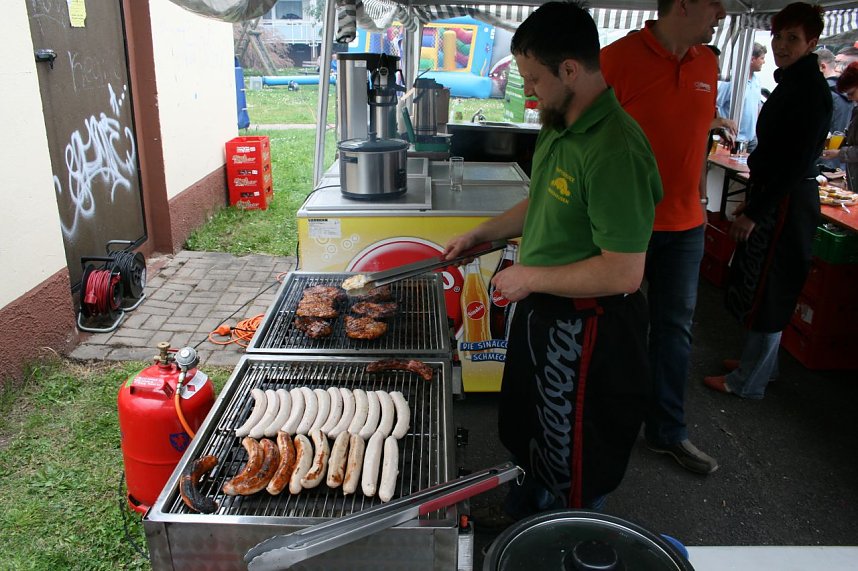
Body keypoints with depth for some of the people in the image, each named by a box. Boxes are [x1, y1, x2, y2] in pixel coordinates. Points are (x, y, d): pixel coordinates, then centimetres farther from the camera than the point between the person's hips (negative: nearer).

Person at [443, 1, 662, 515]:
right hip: (542, 308, 10)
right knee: (529, 422, 29)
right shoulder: (560, 128, 2)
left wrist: (531, 278, -21)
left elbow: (624, 272, -31)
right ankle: (536, 497, 56)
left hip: (584, 327, -9)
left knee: (574, 455, 14)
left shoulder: (614, 149, -29)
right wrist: (480, 234, 14)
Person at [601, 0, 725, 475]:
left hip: (684, 225, 6)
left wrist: (699, 195, 15)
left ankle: (667, 431, 30)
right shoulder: (617, 58, -13)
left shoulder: (707, 64, 7)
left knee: (674, 328, 14)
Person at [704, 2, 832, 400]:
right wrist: (753, 200, 20)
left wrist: (755, 212, -20)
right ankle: (761, 363, 34)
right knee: (761, 287, 18)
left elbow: (796, 162, -21)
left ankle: (748, 382, 10)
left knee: (765, 291, -2)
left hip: (786, 203, -10)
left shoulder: (810, 89, -16)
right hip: (775, 199, 10)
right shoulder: (792, 84, 13)